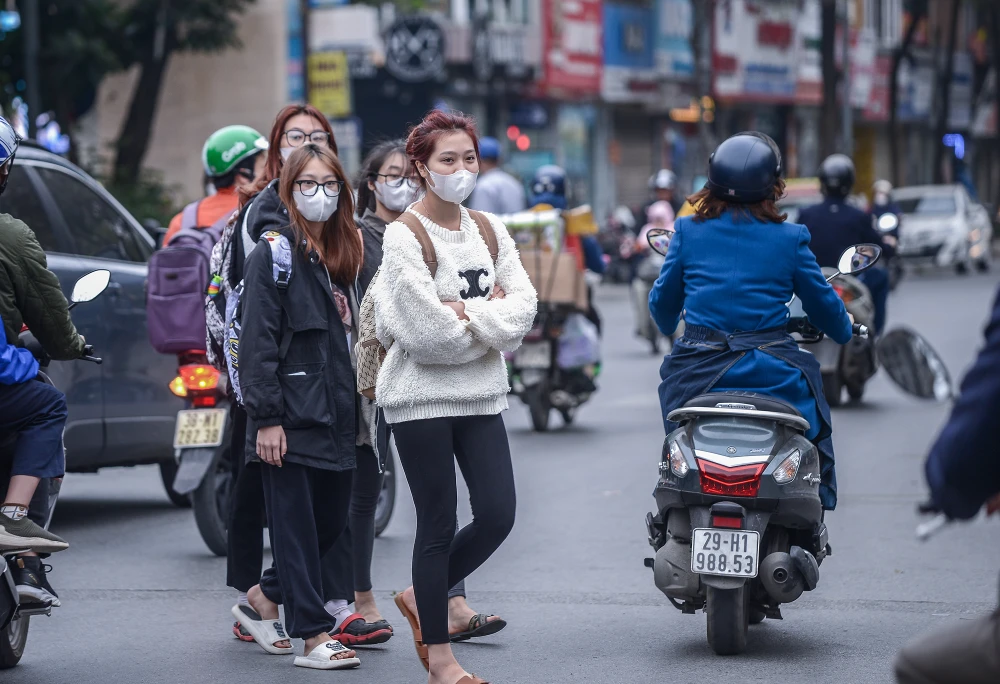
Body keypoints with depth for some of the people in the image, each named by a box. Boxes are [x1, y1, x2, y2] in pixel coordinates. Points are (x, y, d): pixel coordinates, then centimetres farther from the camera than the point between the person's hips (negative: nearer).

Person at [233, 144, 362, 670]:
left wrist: (357, 408, 15)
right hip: (292, 418, -7)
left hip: (336, 415, 7)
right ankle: (314, 637, 0)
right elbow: (257, 342, -12)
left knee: (332, 522, 10)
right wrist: (265, 418, -17)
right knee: (296, 526, -3)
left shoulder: (342, 254, 16)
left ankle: (264, 598, 28)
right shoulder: (274, 255, -7)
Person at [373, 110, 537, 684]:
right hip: (423, 397, -5)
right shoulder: (404, 236, -10)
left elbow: (524, 305, -3)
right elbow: (425, 331, -19)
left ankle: (423, 598, 23)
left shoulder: (489, 230, 8)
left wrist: (464, 313, -16)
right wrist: (489, 315, -7)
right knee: (439, 524, 0)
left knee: (498, 514, -2)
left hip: (481, 395, 5)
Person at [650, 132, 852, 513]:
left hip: (699, 369, 1)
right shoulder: (789, 239, -2)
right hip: (770, 373, -1)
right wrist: (844, 329, 33)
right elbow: (822, 303, 10)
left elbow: (662, 303, 12)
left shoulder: (688, 231, 2)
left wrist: (668, 326, 36)